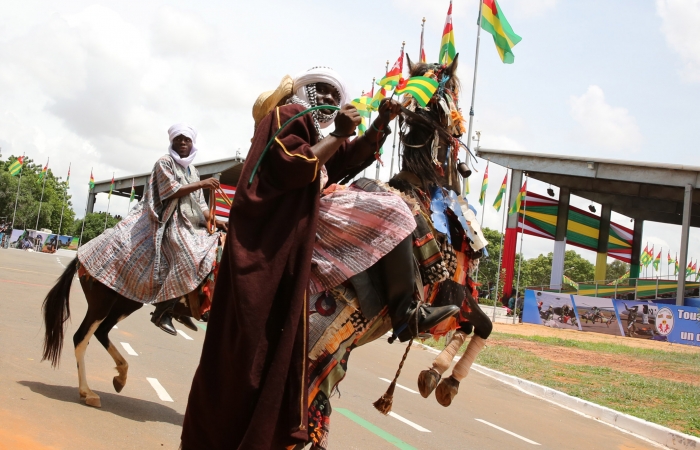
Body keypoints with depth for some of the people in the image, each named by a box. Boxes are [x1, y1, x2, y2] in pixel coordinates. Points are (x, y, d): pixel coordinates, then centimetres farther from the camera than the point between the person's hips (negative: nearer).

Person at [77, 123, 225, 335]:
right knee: (188, 261, -26)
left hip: (190, 224, 8)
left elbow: (200, 204, 16)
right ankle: (163, 311, -21)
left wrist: (213, 220, 0)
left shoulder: (193, 171, 20)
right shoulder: (164, 162, -1)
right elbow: (172, 191, -14)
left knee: (209, 255, 3)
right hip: (168, 221, -8)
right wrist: (202, 184, -14)